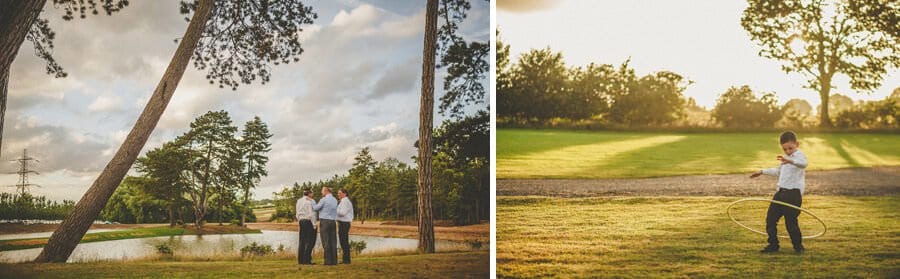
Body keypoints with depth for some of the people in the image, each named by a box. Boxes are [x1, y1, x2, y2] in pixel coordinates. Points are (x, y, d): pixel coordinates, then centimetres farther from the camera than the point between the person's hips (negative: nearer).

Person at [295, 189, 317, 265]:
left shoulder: (299, 201, 12)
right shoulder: (310, 201, -11)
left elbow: (297, 214, 13)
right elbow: (312, 214, -15)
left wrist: (300, 220, 19)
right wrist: (314, 224, -12)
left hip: (301, 221, 8)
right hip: (309, 222, -8)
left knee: (302, 241, 9)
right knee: (310, 241, -3)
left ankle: (300, 260, 9)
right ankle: (306, 259, -8)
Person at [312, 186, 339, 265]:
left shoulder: (323, 200, -9)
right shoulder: (335, 200, 11)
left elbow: (316, 208, -1)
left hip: (324, 221, -6)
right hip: (333, 222, 6)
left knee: (326, 242, -3)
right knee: (333, 242, 5)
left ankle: (328, 261, -6)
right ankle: (334, 260, 4)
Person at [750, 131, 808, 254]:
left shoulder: (800, 155, -11)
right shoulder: (785, 159, 19)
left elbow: (803, 163, -37)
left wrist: (790, 160, -56)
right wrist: (762, 172, 42)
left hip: (793, 193, -9)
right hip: (781, 192, 9)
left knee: (791, 221, -8)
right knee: (770, 218, 7)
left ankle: (798, 246, 10)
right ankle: (773, 245, 18)